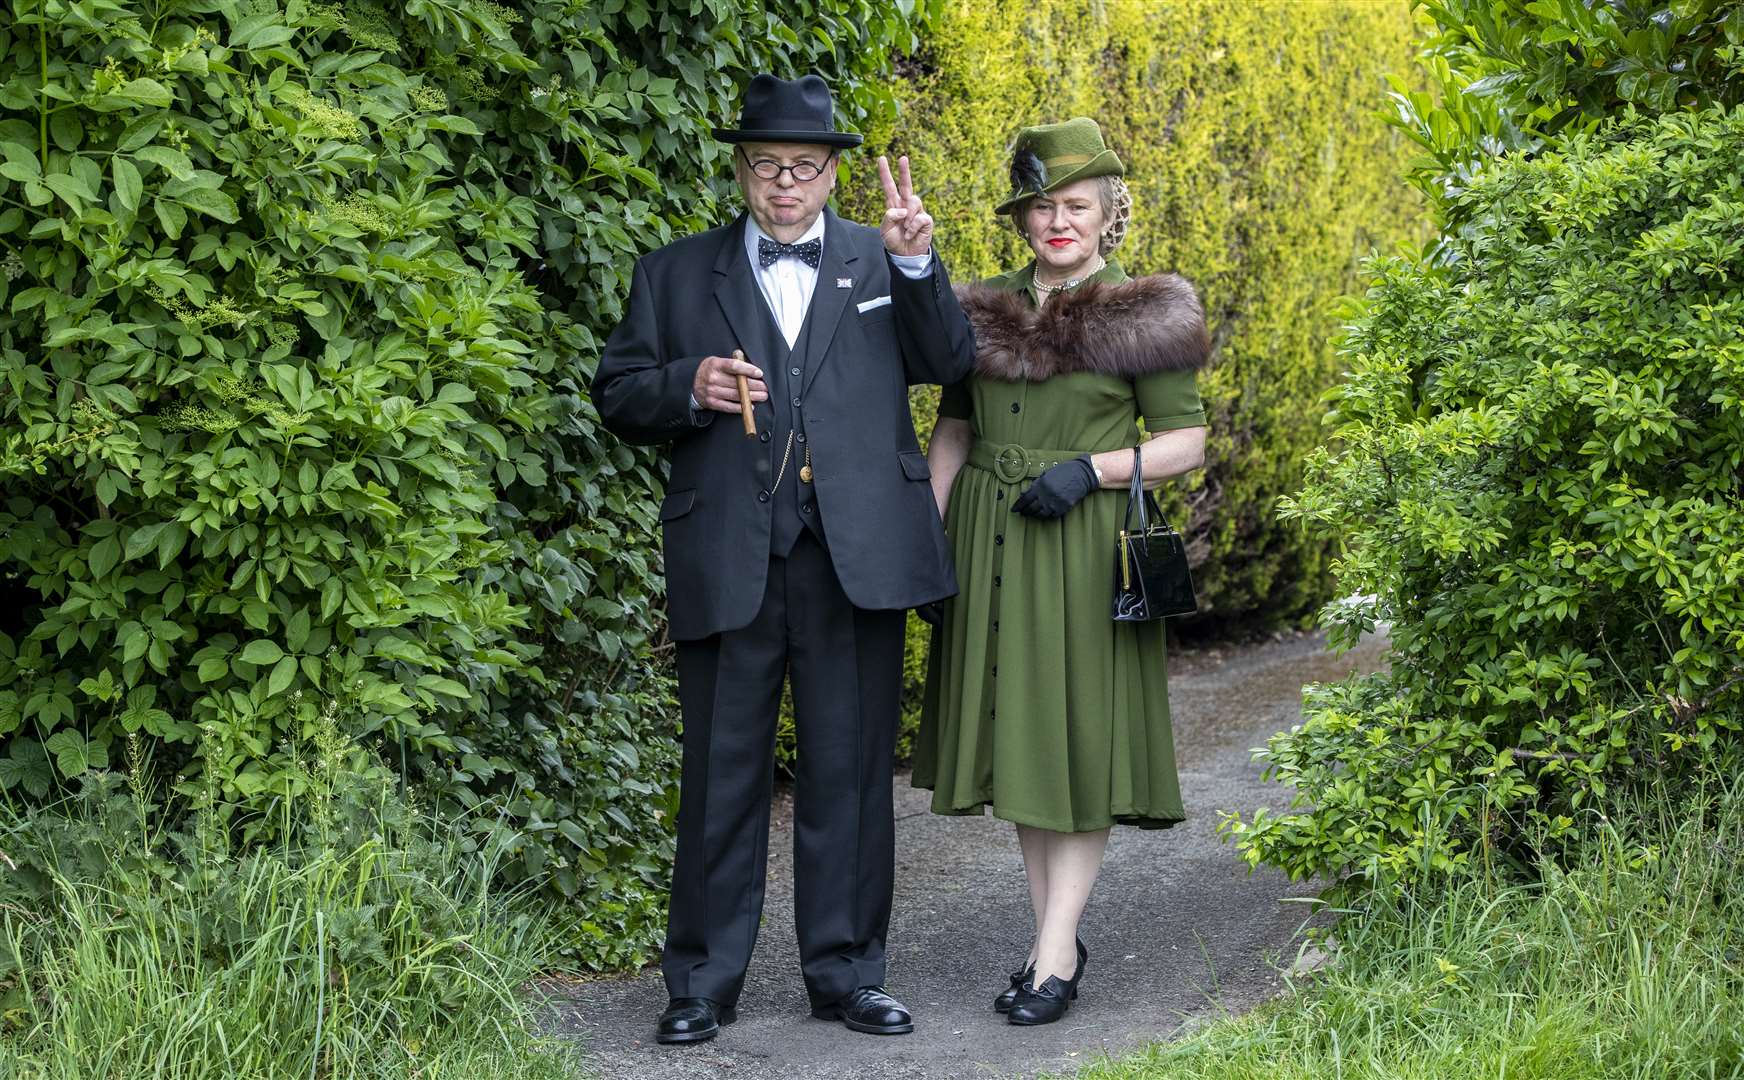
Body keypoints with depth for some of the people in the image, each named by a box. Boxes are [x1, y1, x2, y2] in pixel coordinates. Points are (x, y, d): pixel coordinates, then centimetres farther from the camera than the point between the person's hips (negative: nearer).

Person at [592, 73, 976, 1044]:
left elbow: (950, 362, 1)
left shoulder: (882, 263, 11)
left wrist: (917, 263, -13)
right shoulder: (676, 274, 10)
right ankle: (705, 982, 15)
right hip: (727, 562, 0)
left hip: (858, 558, 1)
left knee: (851, 773, 7)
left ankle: (847, 973, 19)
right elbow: (619, 394, 10)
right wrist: (687, 386, -11)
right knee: (723, 774, 5)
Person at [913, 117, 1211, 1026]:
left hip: (1084, 549, -5)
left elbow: (1185, 442, -2)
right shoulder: (984, 309, 10)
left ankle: (1056, 957, -1)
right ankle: (1054, 934, 19)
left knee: (1077, 738, -3)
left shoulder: (1139, 316, -2)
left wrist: (1092, 468, -17)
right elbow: (952, 431, 15)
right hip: (991, 545, 5)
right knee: (1015, 734, 8)